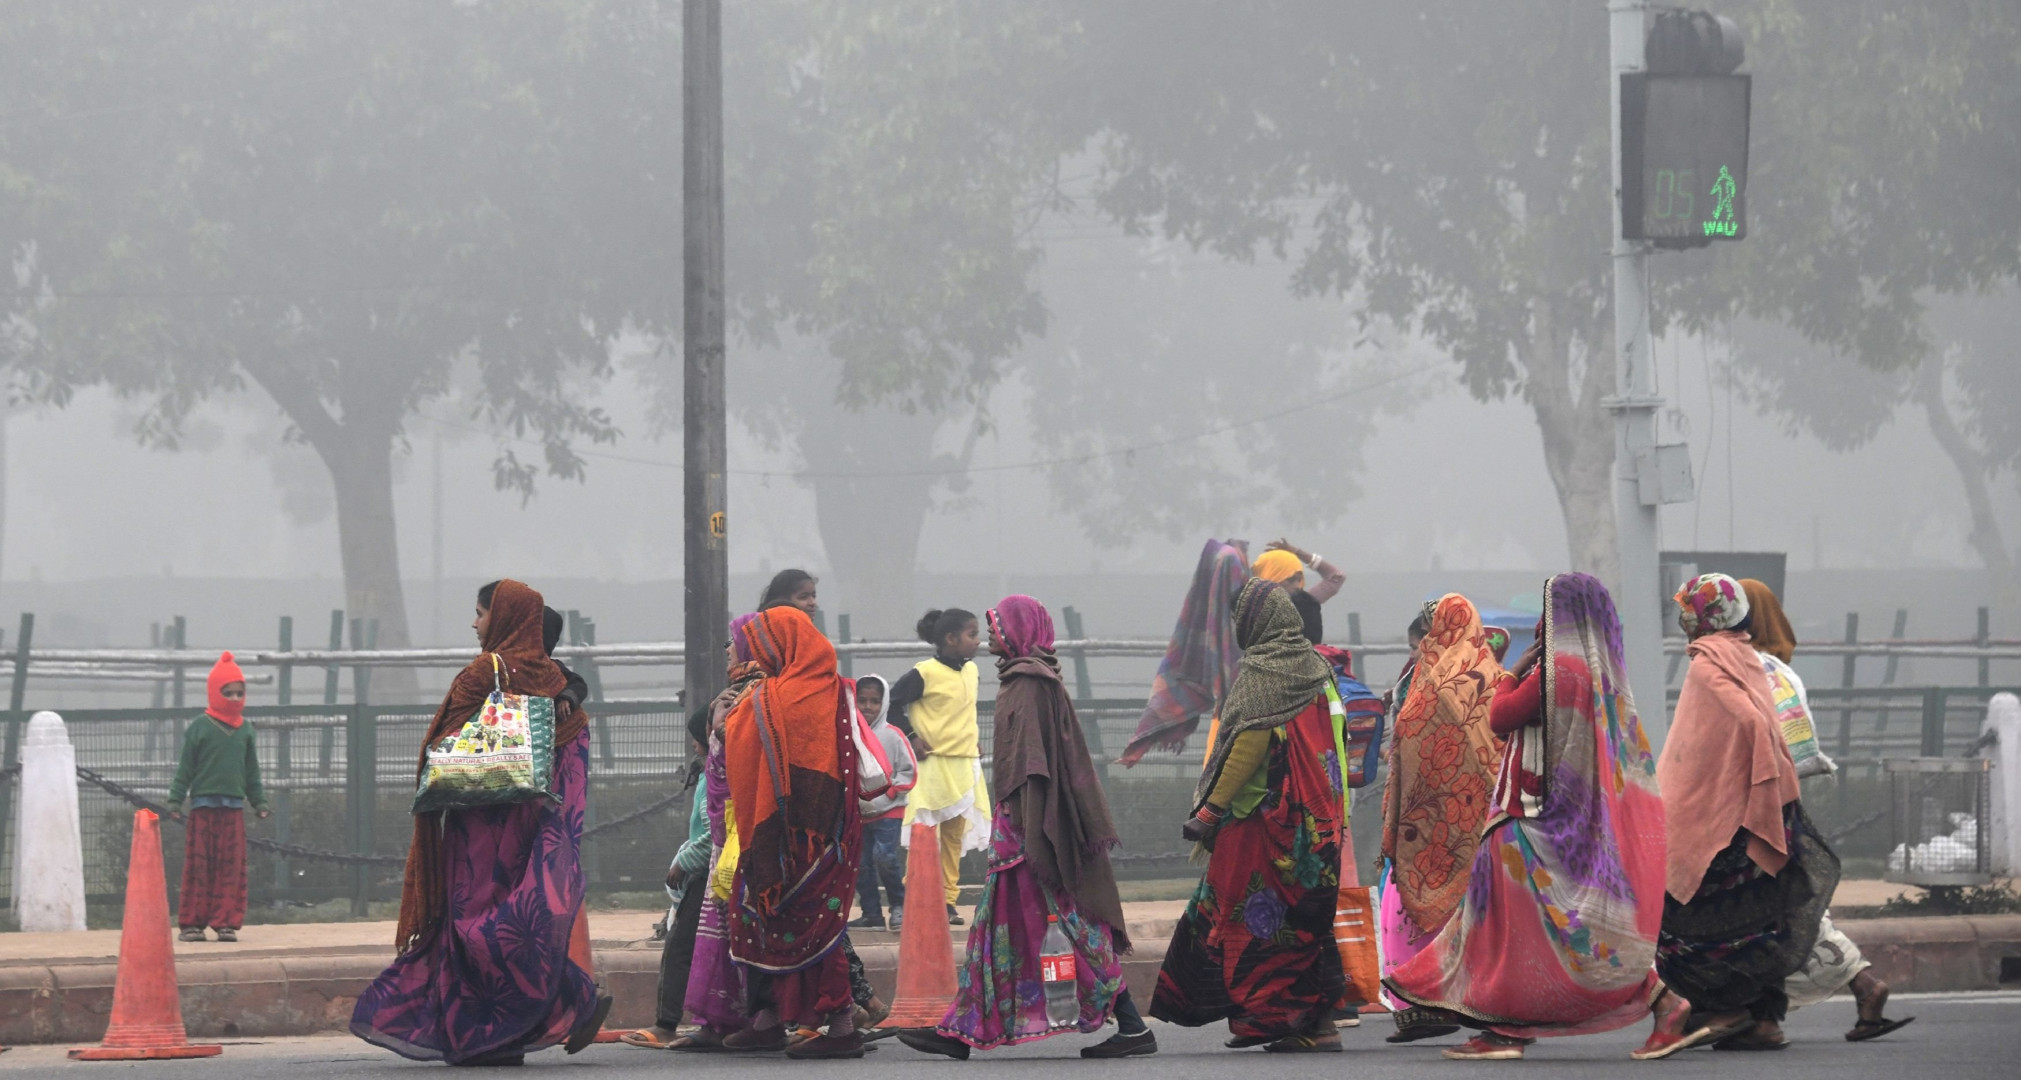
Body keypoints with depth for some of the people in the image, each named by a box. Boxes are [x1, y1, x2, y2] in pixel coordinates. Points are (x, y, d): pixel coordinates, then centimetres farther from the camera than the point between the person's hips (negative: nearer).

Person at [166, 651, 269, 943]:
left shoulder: (246, 730, 11)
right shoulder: (199, 728, -1)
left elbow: (252, 771, 19)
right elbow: (185, 767, 1)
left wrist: (259, 801, 16)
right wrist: (175, 800, -3)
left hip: (233, 808, 4)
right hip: (203, 806, -4)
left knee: (232, 867, 0)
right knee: (199, 865, -3)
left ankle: (226, 922, 3)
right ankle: (191, 922, 2)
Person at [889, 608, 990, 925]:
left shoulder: (971, 671, 11)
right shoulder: (925, 673, -12)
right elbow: (894, 703, -9)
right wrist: (911, 737, -13)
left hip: (966, 764, 7)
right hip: (934, 764, -7)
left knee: (955, 836, 10)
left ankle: (948, 901, 15)